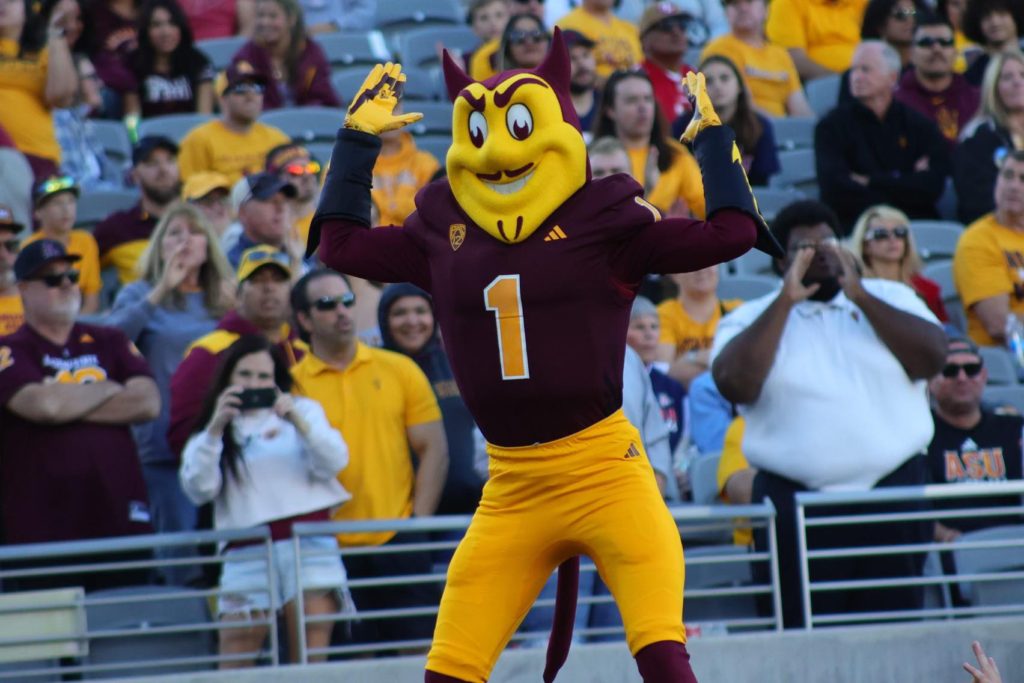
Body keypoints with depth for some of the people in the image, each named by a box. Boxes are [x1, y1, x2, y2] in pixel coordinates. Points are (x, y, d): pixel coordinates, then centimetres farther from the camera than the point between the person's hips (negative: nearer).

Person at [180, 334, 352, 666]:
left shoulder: (303, 410, 18)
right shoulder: (213, 430, 17)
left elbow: (334, 463, 3)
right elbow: (198, 489, 1)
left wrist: (296, 420, -10)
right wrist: (216, 427, -7)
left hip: (310, 543, 0)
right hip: (247, 554, 0)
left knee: (312, 662, -9)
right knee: (233, 669, -8)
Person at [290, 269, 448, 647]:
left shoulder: (400, 370, 7)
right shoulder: (291, 384, 1)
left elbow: (433, 450, 7)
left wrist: (417, 522, -1)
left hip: (398, 544, 1)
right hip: (328, 550, -1)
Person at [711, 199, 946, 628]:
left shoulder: (888, 298, 15)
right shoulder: (749, 320, 9)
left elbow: (931, 360, -2)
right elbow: (735, 385, -10)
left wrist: (861, 296, -6)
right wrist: (785, 301, -9)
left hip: (893, 492, 1)